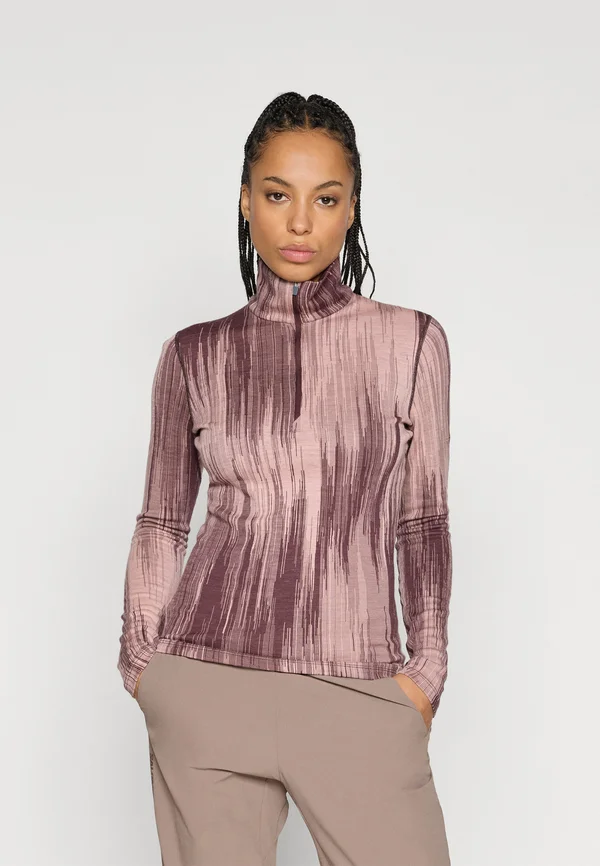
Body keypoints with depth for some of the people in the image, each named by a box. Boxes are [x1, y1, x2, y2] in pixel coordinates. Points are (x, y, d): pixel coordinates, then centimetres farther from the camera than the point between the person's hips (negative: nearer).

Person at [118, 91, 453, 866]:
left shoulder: (410, 342, 3)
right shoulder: (195, 355, 6)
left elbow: (423, 523, 5)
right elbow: (162, 521, 12)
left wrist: (426, 671, -1)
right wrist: (142, 660, 7)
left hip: (359, 691, 0)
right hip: (207, 683, 1)